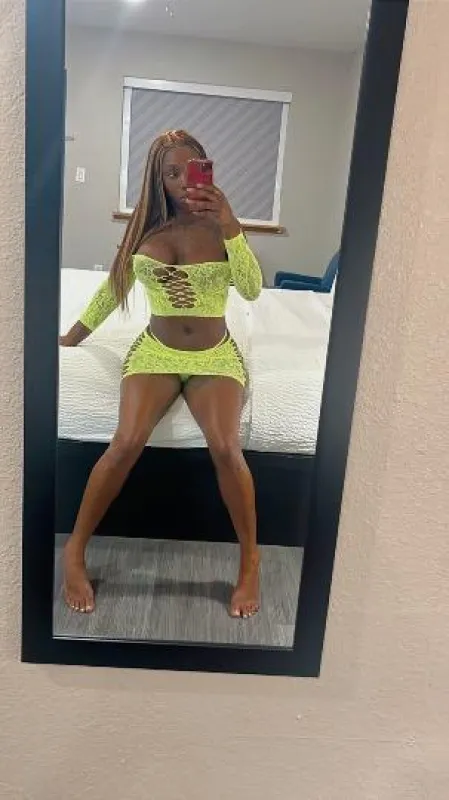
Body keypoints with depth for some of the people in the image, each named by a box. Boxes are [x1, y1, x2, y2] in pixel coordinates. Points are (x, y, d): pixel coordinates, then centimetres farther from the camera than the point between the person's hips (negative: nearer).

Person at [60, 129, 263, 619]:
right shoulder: (146, 228, 5)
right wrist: (74, 336, 23)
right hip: (156, 352, 1)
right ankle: (74, 552, -7)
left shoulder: (220, 227, 0)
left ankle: (250, 561, -8)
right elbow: (114, 288, 17)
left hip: (216, 357, -1)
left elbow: (252, 290, -15)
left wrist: (228, 226, -24)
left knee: (225, 447, -28)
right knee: (127, 442, -26)